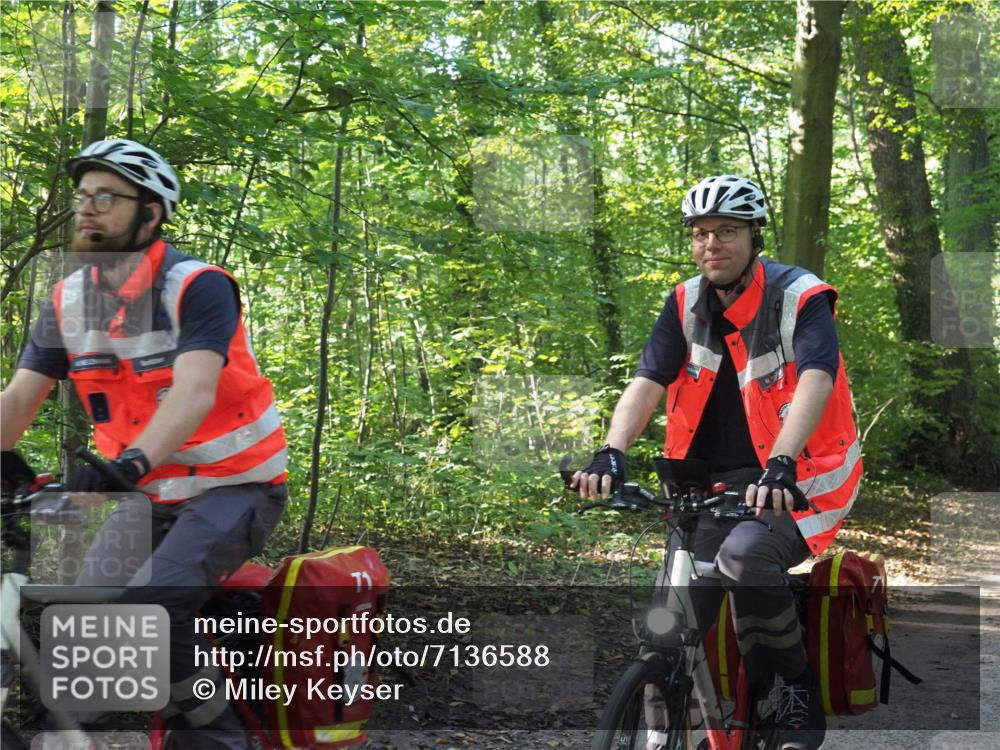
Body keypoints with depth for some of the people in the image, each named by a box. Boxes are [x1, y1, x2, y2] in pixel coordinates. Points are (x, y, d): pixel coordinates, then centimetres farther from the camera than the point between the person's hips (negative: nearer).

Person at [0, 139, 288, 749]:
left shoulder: (198, 287, -16)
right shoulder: (68, 301, 2)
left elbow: (194, 391, -31)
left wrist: (128, 464, -48)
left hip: (233, 486, -6)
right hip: (150, 496, 6)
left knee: (151, 604, -27)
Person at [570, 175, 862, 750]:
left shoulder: (800, 298, -12)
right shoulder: (686, 304, 2)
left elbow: (815, 382, -28)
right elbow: (647, 383, -8)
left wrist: (780, 466, -44)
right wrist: (611, 455, -27)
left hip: (798, 480, -5)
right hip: (715, 483, 5)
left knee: (744, 554, -34)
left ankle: (800, 688, -11)